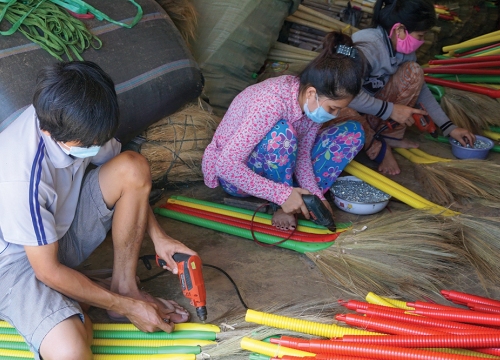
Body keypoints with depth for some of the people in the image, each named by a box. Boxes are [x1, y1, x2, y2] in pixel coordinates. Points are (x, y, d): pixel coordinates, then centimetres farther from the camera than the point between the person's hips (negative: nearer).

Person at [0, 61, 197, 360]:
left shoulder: (78, 125, -18)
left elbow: (124, 173, 2)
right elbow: (49, 271, -25)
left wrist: (158, 236, -8)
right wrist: (126, 307, -18)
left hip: (63, 223, 7)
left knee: (134, 167, -16)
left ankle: (124, 287, -6)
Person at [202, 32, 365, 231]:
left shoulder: (315, 101, -13)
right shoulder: (271, 103, -35)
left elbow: (302, 154, -6)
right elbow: (226, 165, -36)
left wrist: (314, 194, -22)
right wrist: (282, 195, -39)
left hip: (278, 169, 7)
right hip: (233, 174, -7)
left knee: (353, 132, -5)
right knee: (281, 133, -39)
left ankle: (302, 202, -12)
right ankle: (282, 206, -16)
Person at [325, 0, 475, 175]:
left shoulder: (403, 48, -6)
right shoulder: (368, 49, -31)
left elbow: (420, 89, 2)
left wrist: (449, 128, 0)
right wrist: (390, 110, -32)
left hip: (373, 114, 6)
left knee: (413, 72, -12)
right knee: (346, 114, -42)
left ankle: (391, 135, 0)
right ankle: (378, 148, -10)